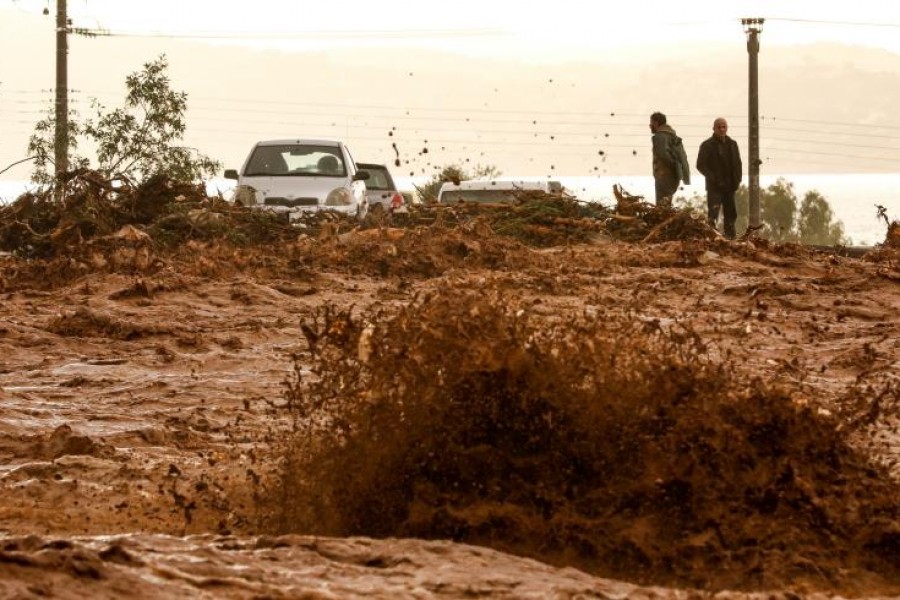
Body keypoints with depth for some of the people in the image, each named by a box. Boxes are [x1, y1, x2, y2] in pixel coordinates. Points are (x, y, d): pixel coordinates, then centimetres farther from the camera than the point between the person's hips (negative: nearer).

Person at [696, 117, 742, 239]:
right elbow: (700, 165, -5)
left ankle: (730, 237, 14)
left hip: (729, 186, 5)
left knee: (730, 215, 8)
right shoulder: (707, 145, -2)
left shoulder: (732, 144, 13)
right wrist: (713, 178, -15)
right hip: (714, 187, -5)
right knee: (713, 215, -14)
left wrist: (737, 180, 2)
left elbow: (738, 164, 16)